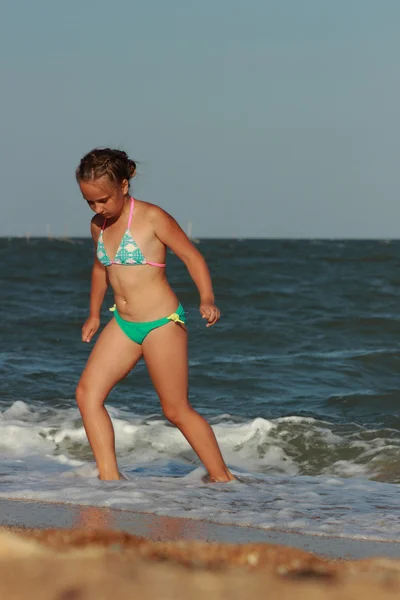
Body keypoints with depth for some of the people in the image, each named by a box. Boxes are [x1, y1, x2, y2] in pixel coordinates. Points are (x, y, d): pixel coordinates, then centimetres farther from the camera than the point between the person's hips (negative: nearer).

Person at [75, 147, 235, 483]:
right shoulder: (99, 226, 8)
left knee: (176, 410, -2)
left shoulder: (152, 218, -12)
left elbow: (191, 256, -11)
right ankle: (110, 477, -10)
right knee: (87, 393, -9)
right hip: (123, 323, 7)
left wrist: (207, 299, -25)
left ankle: (222, 477, 11)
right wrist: (94, 314, 30)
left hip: (162, 322, -7)